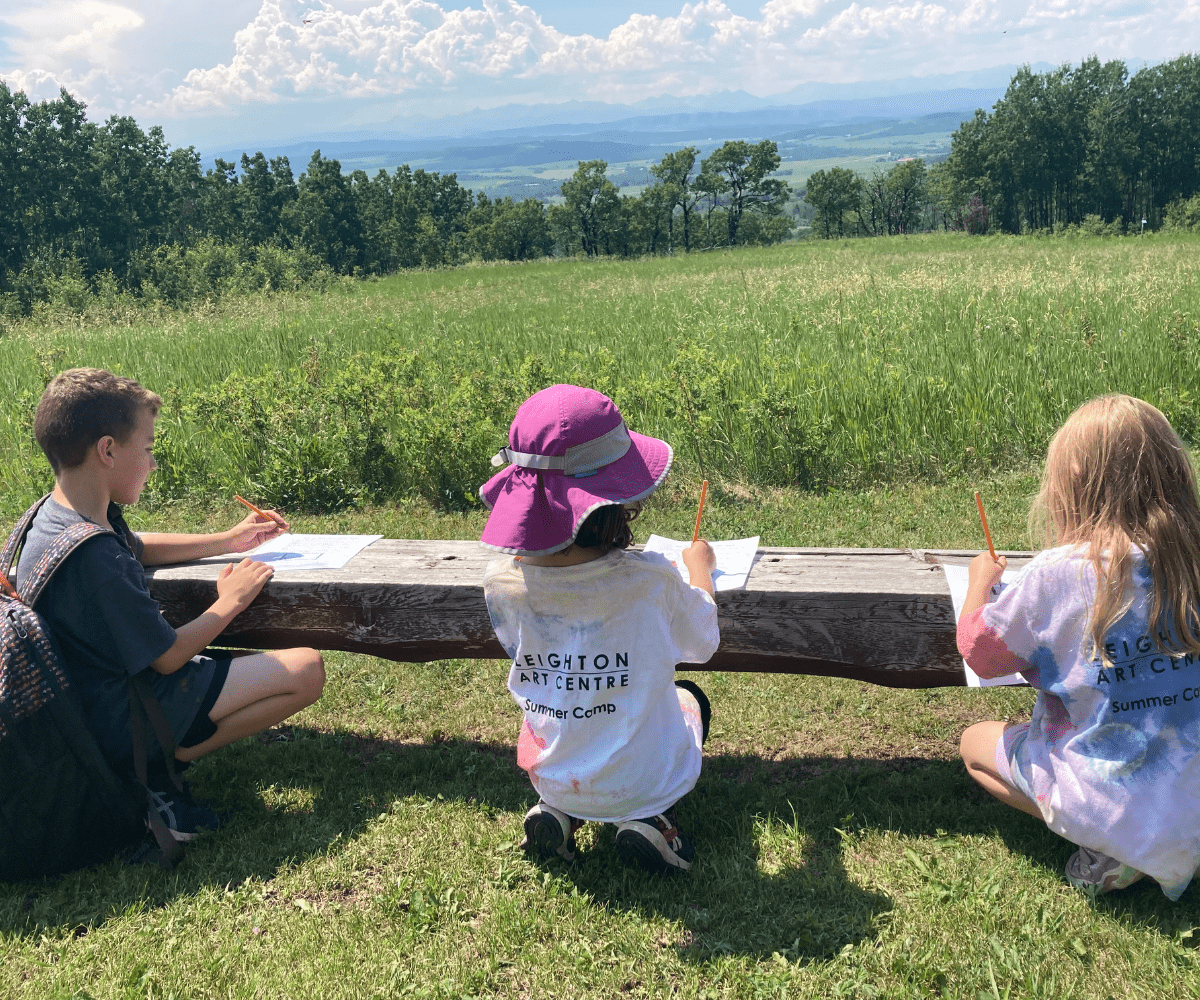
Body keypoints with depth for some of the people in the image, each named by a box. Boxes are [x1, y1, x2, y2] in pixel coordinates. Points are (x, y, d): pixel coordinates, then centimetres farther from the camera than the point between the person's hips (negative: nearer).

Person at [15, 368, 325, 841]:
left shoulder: (60, 514, 0)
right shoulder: (93, 557, -31)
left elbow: (138, 547, 21)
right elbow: (168, 656, -21)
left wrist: (229, 539, 18)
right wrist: (231, 601, -5)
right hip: (123, 723, -10)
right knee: (305, 669, -14)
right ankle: (159, 767, -7)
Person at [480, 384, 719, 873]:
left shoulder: (501, 580, -18)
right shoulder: (651, 580, -26)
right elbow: (703, 644, -3)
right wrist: (699, 567, 14)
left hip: (552, 775, 3)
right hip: (645, 780, -2)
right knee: (688, 695, 29)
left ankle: (558, 812, 13)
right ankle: (648, 818, 7)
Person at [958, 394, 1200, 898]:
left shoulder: (1059, 570, -21)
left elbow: (978, 649, -8)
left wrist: (981, 579, 10)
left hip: (1110, 803, -5)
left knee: (975, 743, 19)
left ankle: (1106, 850, 5)